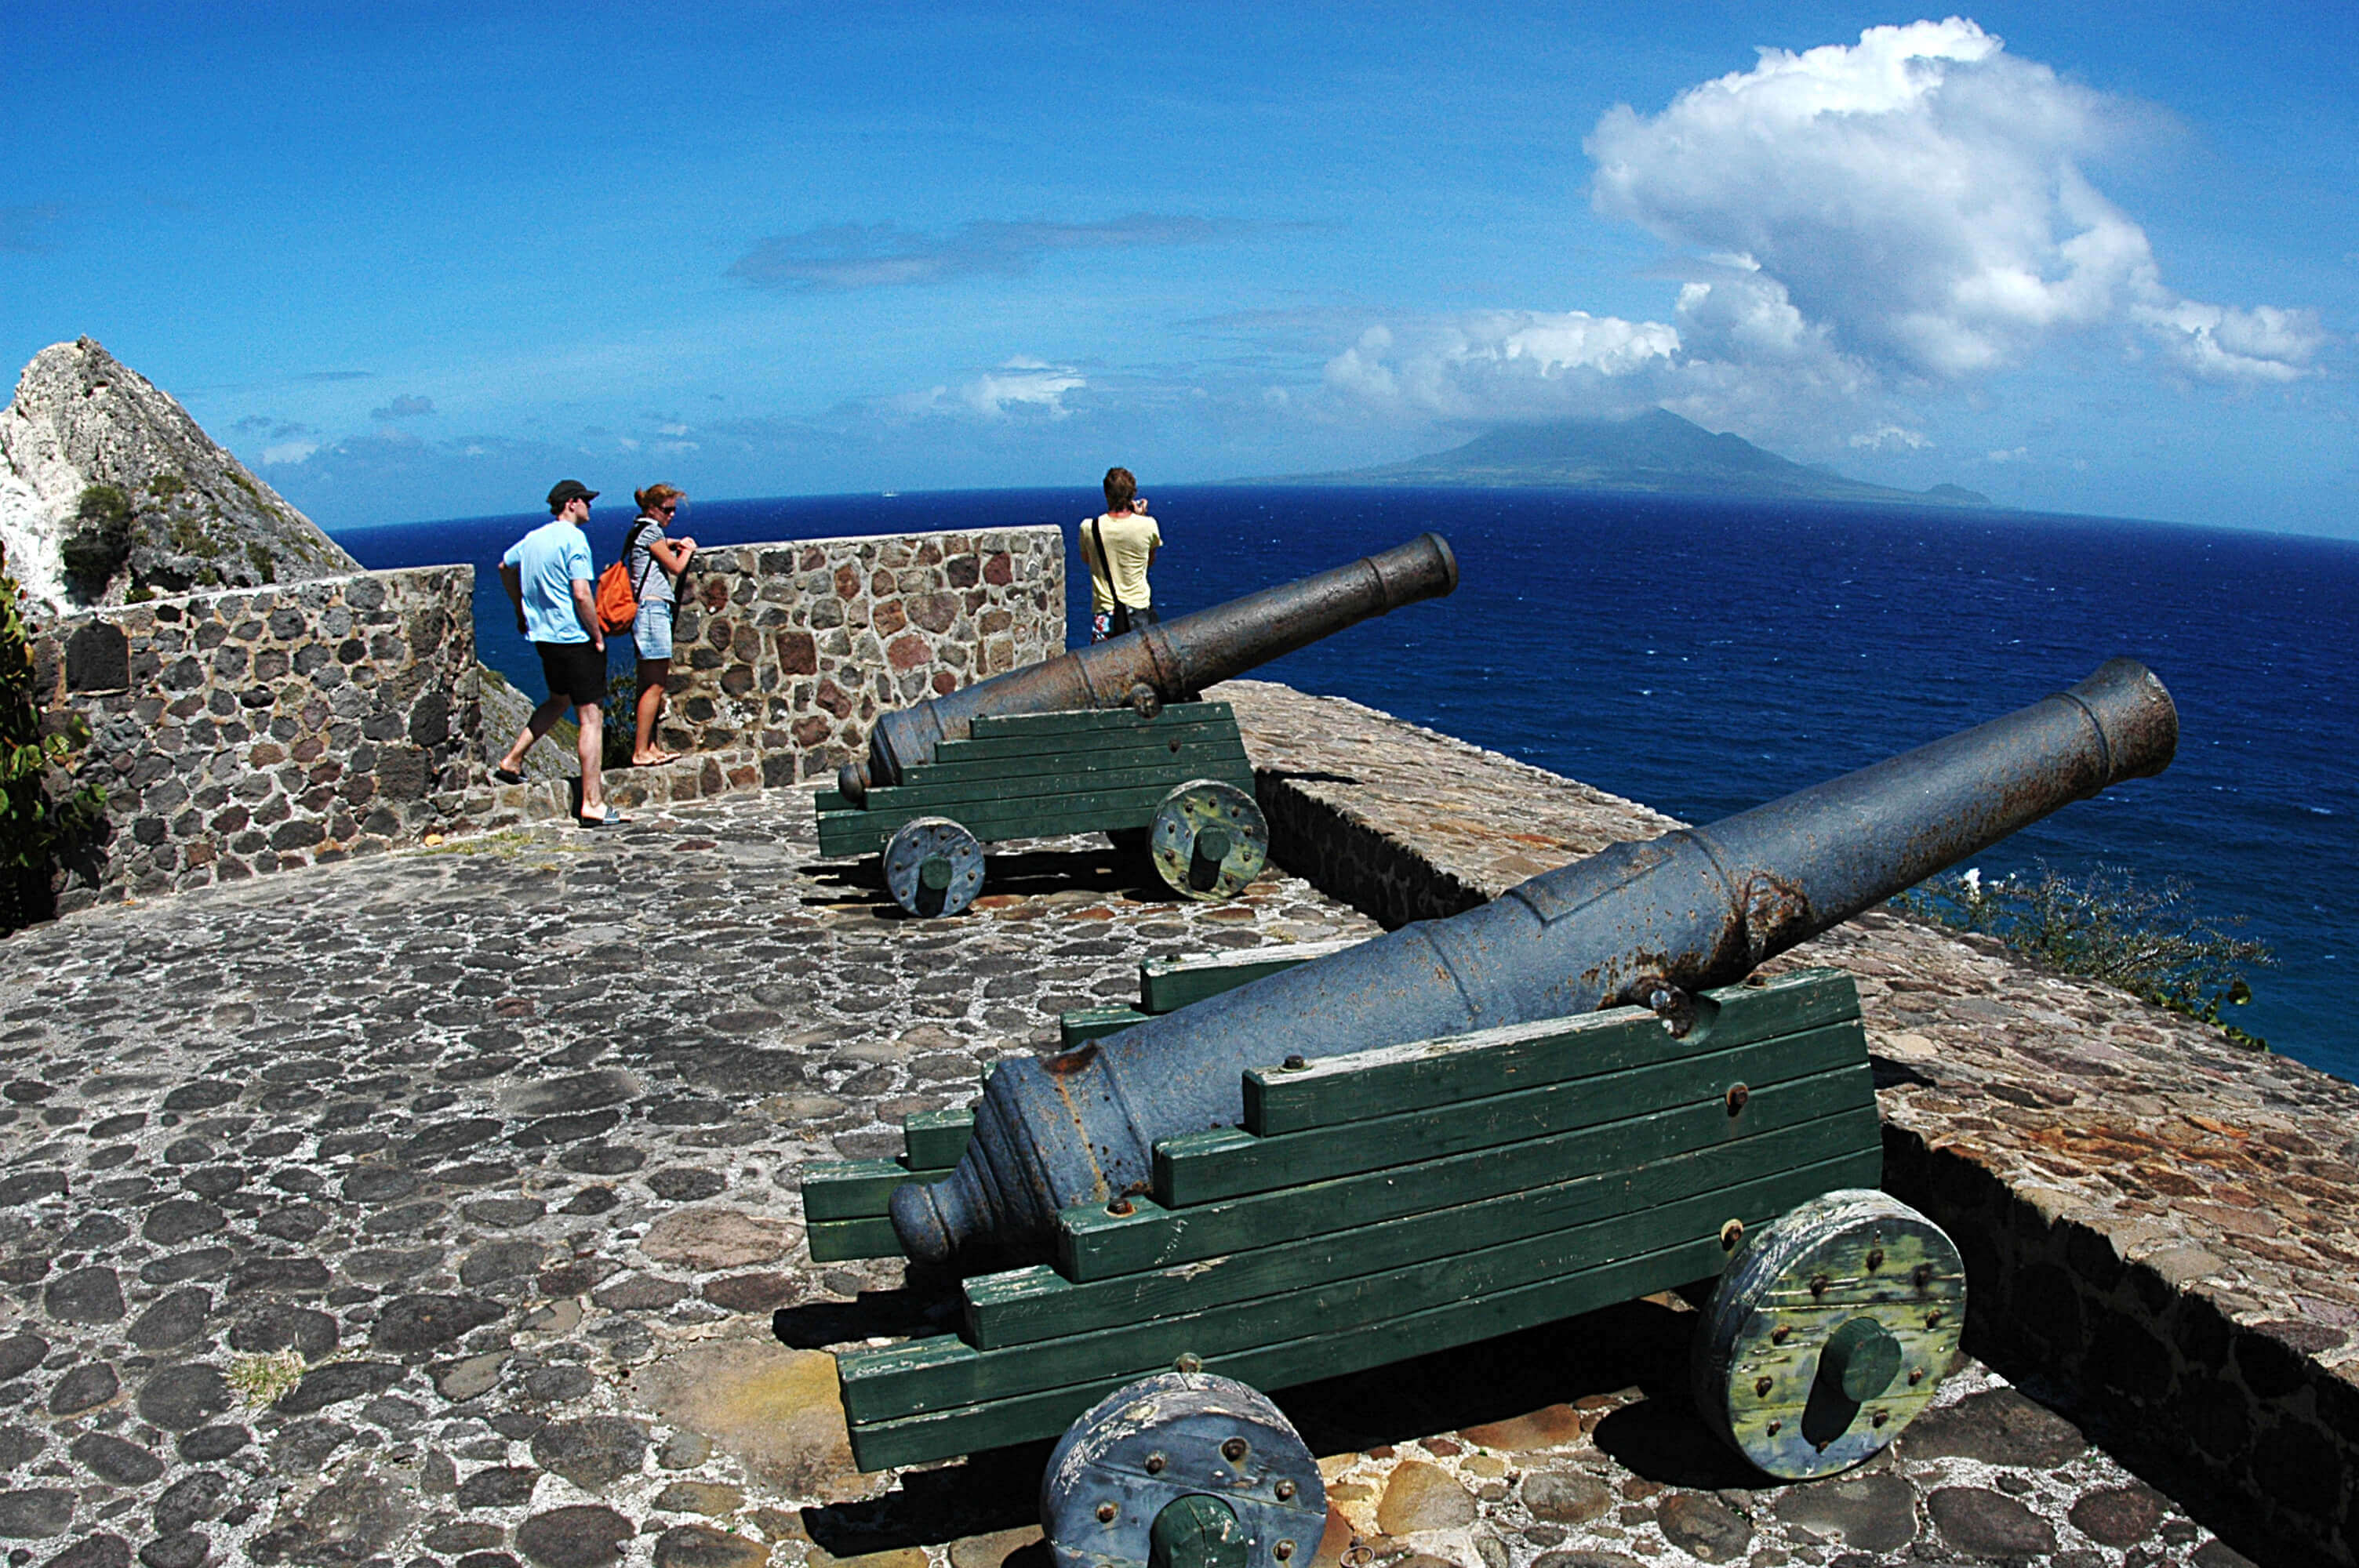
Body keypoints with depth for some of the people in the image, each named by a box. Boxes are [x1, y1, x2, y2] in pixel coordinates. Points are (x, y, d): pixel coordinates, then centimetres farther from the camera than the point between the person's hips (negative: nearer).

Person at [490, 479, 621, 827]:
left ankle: (512, 761, 31)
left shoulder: (534, 538, 11)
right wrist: (598, 637, -10)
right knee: (590, 718, -4)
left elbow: (505, 567, 28)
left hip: (543, 636, 9)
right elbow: (582, 595, -21)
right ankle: (592, 805, -4)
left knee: (559, 700, 29)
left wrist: (523, 610, 36)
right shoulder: (573, 539, -14)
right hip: (574, 638, -8)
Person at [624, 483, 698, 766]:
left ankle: (649, 746, 12)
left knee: (651, 684, 10)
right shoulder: (650, 531, -8)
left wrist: (674, 544, 21)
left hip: (647, 610, 10)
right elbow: (676, 567, -7)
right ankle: (641, 751, -9)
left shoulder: (641, 531, 19)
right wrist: (688, 549, 12)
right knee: (654, 686, -9)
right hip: (654, 608, -10)